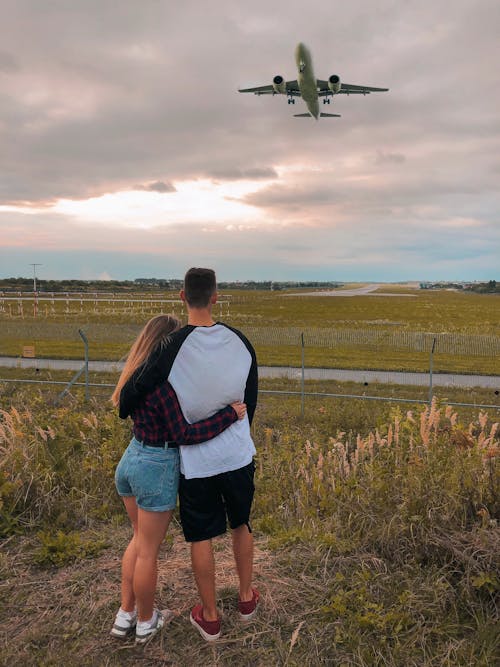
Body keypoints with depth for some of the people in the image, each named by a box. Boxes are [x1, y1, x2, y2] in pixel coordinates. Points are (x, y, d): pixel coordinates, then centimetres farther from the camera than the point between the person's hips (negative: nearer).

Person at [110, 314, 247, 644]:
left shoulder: (137, 377, 2)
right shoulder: (164, 384, -24)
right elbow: (183, 434, -24)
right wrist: (229, 415, -22)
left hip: (131, 459, 8)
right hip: (158, 468, -8)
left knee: (139, 539, 26)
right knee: (148, 551, 12)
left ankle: (126, 614, 38)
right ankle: (145, 622, 33)